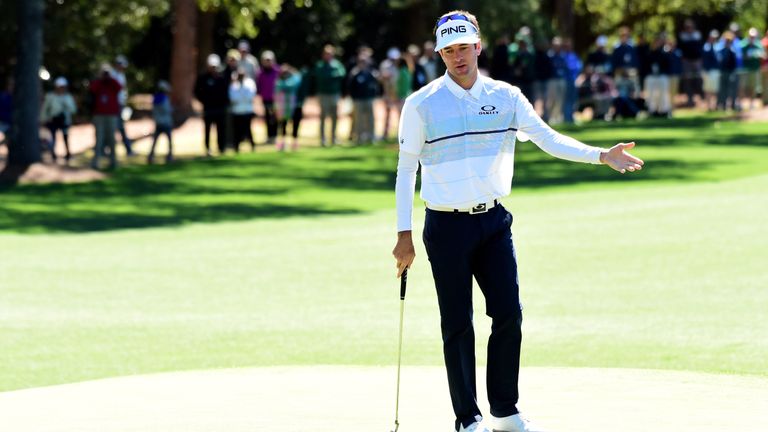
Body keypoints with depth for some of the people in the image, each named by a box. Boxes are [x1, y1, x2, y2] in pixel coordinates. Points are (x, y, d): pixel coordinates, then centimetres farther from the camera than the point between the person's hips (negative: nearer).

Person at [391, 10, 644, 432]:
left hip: (494, 222, 3)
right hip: (446, 227, -3)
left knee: (509, 315, 0)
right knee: (457, 326, 0)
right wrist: (404, 233, -4)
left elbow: (547, 137, -3)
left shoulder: (505, 97, 3)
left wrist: (600, 155, -18)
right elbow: (406, 169, -1)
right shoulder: (421, 104, -5)